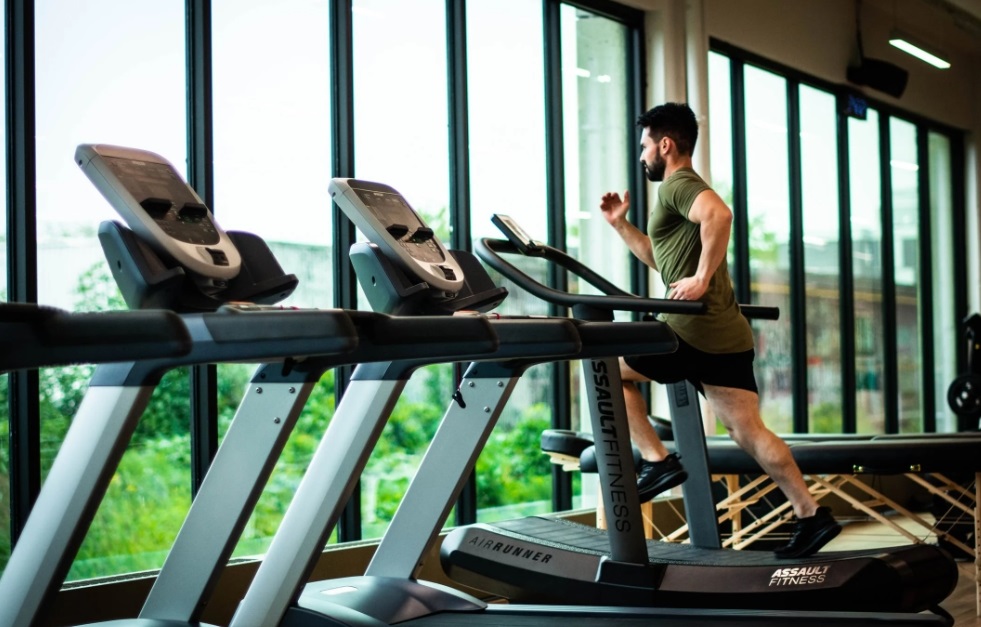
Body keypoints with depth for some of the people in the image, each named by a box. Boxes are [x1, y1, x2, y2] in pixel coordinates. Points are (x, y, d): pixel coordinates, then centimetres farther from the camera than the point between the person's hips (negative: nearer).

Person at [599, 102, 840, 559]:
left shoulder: (678, 184, -6)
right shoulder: (684, 189, 26)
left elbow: (719, 213, -30)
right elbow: (661, 258, 36)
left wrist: (702, 278, -26)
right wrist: (620, 224, 29)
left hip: (696, 330, -10)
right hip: (726, 334, 10)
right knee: (747, 431, 7)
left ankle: (656, 461, 2)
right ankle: (811, 516, 5)